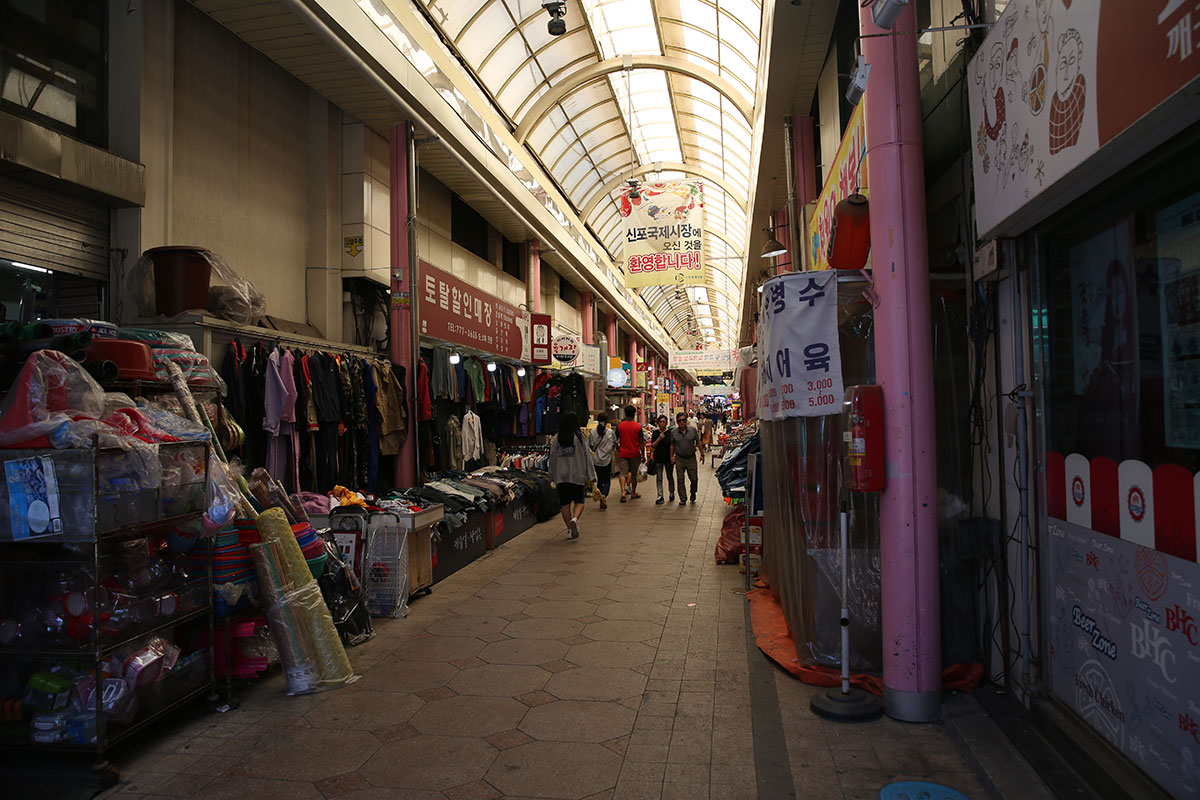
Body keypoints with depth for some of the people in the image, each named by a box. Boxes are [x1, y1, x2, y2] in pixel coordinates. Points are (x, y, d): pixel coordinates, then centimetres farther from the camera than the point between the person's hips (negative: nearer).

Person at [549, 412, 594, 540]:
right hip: (577, 475, -2)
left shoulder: (556, 439, 0)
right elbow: (587, 457, -4)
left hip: (561, 477, 2)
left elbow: (552, 458, 6)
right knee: (579, 501, 9)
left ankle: (570, 529, 10)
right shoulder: (579, 437, -5)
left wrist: (552, 477, 16)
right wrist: (591, 475, 2)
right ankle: (574, 519, -19)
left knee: (565, 503, 10)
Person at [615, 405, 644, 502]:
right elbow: (641, 442, -4)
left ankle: (623, 492, -18)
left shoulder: (619, 426, -3)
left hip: (623, 454, 0)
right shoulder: (638, 426, -6)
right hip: (635, 453, 0)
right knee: (634, 474, 13)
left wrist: (617, 450, 16)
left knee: (623, 473, 1)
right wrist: (642, 454, 4)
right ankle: (633, 493, 23)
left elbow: (616, 441, 2)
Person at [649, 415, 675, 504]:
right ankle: (660, 496, 1)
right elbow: (653, 445, -1)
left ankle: (672, 493, 29)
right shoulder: (655, 433, 4)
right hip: (658, 458, 1)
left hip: (668, 458, -1)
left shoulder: (670, 432, -1)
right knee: (659, 478, -1)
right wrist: (659, 438, -15)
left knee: (670, 477, 9)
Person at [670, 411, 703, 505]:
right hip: (679, 459, 0)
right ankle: (682, 499, 10)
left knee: (694, 479, 6)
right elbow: (672, 445, 9)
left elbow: (698, 443, 5)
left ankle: (693, 495, 31)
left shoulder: (693, 430, -3)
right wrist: (672, 456, 7)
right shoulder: (673, 432, -2)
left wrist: (702, 454, 4)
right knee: (680, 480, 1)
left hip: (691, 458, 0)